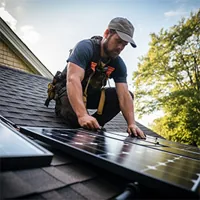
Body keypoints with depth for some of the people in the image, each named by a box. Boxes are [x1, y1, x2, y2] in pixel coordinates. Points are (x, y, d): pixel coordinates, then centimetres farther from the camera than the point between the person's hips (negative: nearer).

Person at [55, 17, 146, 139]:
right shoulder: (85, 48, -25)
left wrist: (131, 124, -30)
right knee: (79, 120, -36)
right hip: (69, 91, -5)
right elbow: (73, 79, -39)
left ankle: (94, 126, -9)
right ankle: (62, 108, -1)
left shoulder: (119, 64, -10)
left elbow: (124, 95, -17)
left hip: (92, 93, 6)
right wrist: (82, 115, -52)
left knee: (129, 95, -12)